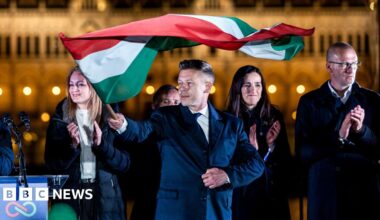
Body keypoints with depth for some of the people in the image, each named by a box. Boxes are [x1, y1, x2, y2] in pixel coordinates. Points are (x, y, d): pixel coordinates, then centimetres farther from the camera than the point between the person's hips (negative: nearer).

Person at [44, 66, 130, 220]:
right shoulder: (60, 119, 4)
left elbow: (124, 163, 0)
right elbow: (52, 165, 0)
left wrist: (101, 144, -15)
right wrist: (72, 145, -15)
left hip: (105, 198, 0)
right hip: (70, 197, 0)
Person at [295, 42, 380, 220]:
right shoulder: (309, 102, 2)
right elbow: (303, 152, -5)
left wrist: (361, 130, -16)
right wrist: (338, 137, -17)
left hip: (365, 191, 1)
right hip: (325, 191, -1)